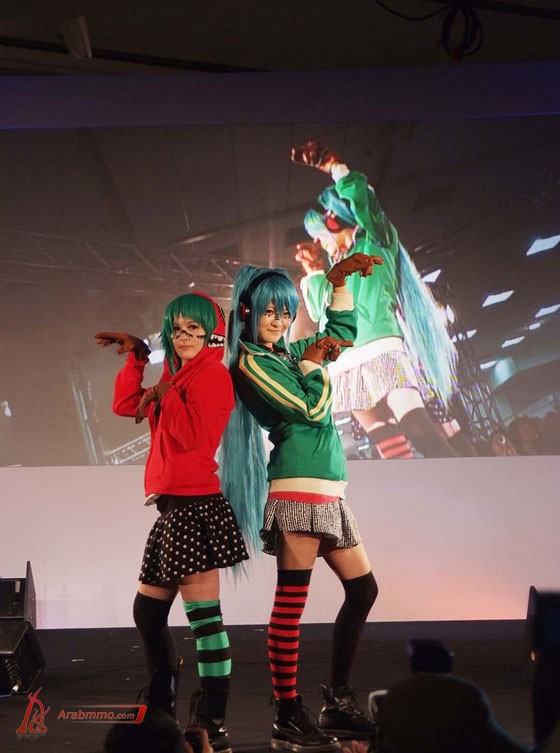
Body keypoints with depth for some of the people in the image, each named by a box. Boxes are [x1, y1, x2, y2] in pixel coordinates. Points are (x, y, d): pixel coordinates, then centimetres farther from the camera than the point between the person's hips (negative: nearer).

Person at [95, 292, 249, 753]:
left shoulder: (213, 375, -6)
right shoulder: (179, 377, 19)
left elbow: (192, 434, -19)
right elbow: (125, 405, 20)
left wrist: (165, 394, -9)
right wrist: (136, 357, 15)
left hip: (195, 507, -10)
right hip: (175, 508, 10)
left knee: (204, 617, -9)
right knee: (147, 611, 15)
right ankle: (162, 709, 29)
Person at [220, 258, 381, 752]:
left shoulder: (288, 353, 19)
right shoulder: (251, 363, -5)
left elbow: (343, 334, 33)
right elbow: (311, 408, -12)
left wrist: (339, 281, 24)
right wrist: (312, 363, 2)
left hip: (327, 493, 9)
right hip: (298, 490, -9)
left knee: (363, 589, 11)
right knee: (292, 601, -8)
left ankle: (339, 703, 18)